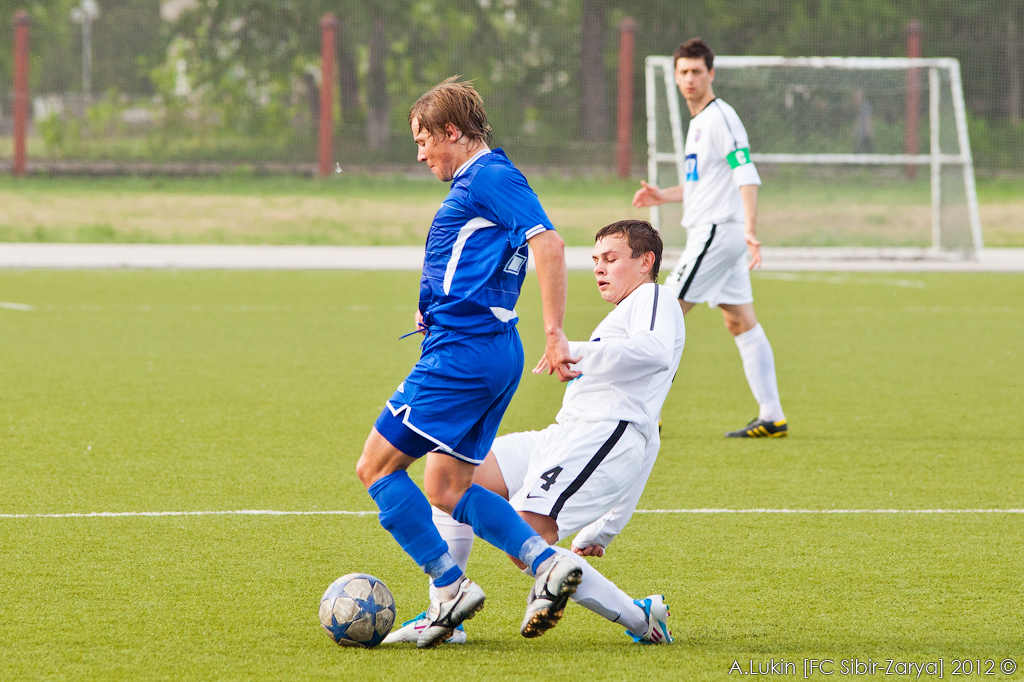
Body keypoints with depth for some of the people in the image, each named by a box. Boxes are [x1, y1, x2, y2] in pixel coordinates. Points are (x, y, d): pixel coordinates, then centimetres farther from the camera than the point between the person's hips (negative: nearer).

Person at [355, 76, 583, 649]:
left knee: (377, 467, -5)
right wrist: (437, 312, 16)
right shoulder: (478, 181, 22)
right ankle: (547, 563, -1)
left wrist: (555, 335, -26)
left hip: (461, 352, -10)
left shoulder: (489, 176, -10)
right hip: (496, 352, 10)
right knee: (445, 491, 11)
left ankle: (450, 586, -7)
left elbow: (549, 244, -22)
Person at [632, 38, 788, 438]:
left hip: (717, 232, -10)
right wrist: (665, 196, 17)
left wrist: (750, 229, -33)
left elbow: (746, 176, -22)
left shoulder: (720, 118, -13)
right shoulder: (699, 122, 18)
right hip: (710, 232, 10)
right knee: (741, 323, 8)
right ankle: (771, 417, 6)